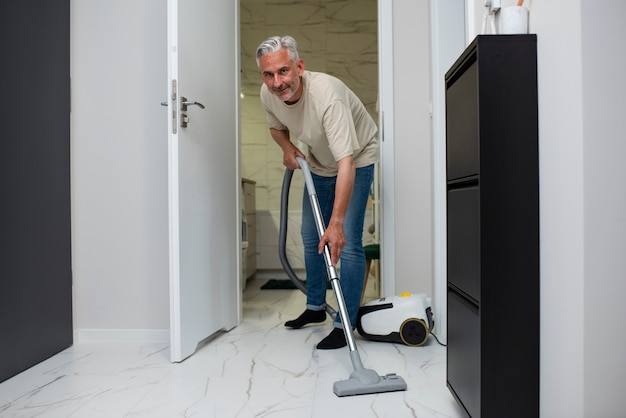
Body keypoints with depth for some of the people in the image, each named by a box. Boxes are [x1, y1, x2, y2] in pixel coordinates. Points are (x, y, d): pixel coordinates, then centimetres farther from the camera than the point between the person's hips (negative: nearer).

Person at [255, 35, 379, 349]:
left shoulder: (327, 94, -38)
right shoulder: (268, 94, -16)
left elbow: (346, 163, -44)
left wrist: (336, 223, -50)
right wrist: (287, 148, -14)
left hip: (357, 160, -6)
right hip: (319, 163, 7)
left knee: (347, 243, -16)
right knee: (311, 237, 11)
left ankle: (345, 324, -2)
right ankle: (315, 307, 29)